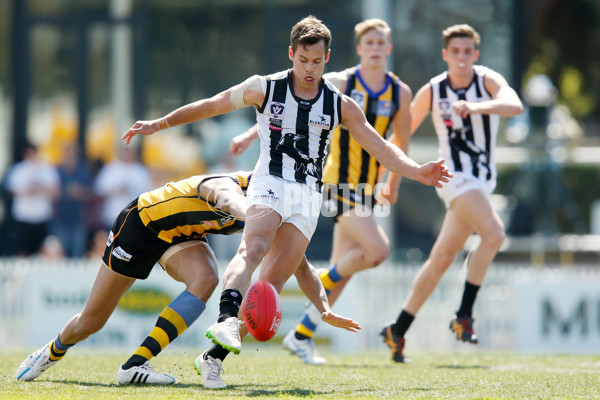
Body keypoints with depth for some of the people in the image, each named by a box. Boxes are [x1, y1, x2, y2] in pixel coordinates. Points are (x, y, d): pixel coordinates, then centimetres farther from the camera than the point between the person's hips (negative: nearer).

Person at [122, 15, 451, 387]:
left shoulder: (341, 105, 8)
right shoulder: (265, 88, 3)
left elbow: (380, 147, 9)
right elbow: (210, 106, 13)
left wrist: (416, 171, -6)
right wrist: (159, 123, 14)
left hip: (308, 196, 2)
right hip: (270, 184, -2)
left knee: (274, 280, -9)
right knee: (253, 248, -32)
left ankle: (215, 355, -6)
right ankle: (227, 320, -53)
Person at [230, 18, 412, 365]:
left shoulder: (401, 93, 4)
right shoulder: (339, 84, -6)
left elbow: (401, 141, 20)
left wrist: (394, 184, 24)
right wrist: (252, 134, -5)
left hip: (365, 188, 5)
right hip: (339, 181, -5)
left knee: (343, 270, 6)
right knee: (378, 249, -22)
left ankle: (302, 336, 16)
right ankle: (324, 282, 2)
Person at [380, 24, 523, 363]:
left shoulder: (488, 80, -5)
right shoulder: (432, 92, -5)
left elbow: (515, 105, -27)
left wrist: (476, 107, -43)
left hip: (482, 180, 3)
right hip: (455, 176, -3)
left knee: (442, 259, 10)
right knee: (494, 234, -26)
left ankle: (399, 331, 21)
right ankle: (464, 316, -17)